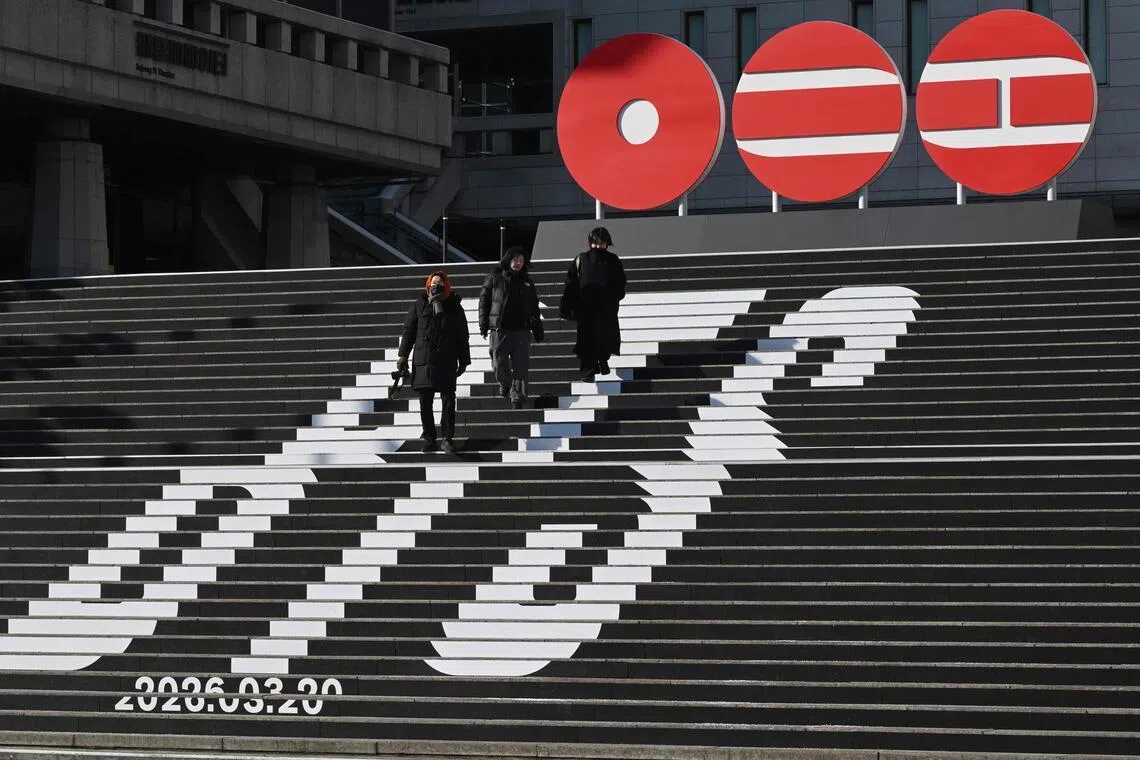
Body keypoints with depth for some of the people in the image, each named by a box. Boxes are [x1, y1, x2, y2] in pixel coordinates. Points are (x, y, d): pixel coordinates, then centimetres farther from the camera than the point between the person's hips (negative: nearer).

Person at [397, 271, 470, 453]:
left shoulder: (454, 308, 9)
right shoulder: (419, 306, 9)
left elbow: (462, 337, 12)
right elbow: (408, 331, 10)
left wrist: (464, 361, 8)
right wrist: (403, 355, 1)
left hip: (447, 362, 0)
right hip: (423, 362, 1)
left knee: (449, 401, -4)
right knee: (425, 403, 1)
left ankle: (448, 438, 5)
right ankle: (429, 439, 8)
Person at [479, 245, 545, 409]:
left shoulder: (526, 282, 15)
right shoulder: (495, 278, 6)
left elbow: (534, 308, 19)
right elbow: (484, 300, 5)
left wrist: (538, 330, 15)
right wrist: (483, 324, -3)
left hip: (521, 329, 2)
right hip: (500, 329, -2)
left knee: (521, 367, -6)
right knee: (500, 364, -1)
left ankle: (517, 394, -1)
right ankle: (505, 384, 27)